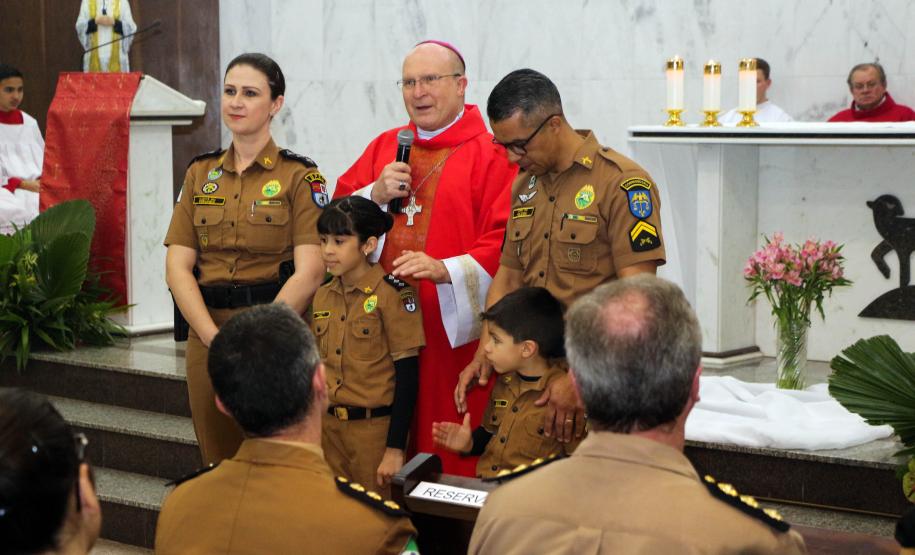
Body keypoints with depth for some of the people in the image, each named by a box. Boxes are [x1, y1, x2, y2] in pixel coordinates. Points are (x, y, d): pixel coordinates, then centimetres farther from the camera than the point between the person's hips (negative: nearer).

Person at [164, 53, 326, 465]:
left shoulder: (300, 177, -2)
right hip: (207, 337, 4)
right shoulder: (200, 175, 11)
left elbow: (309, 272, -11)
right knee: (218, 464, 10)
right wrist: (213, 336, -10)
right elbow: (178, 266, 4)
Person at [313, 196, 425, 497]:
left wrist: (395, 448, -14)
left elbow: (407, 375, -12)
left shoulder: (393, 295, -12)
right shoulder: (322, 296, 7)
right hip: (328, 426, 6)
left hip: (375, 426, -5)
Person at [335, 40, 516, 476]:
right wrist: (376, 194, -3)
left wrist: (444, 270, -25)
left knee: (450, 453, -2)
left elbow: (505, 244, -13)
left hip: (455, 328, -5)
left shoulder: (491, 155, -4)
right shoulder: (384, 147, 15)